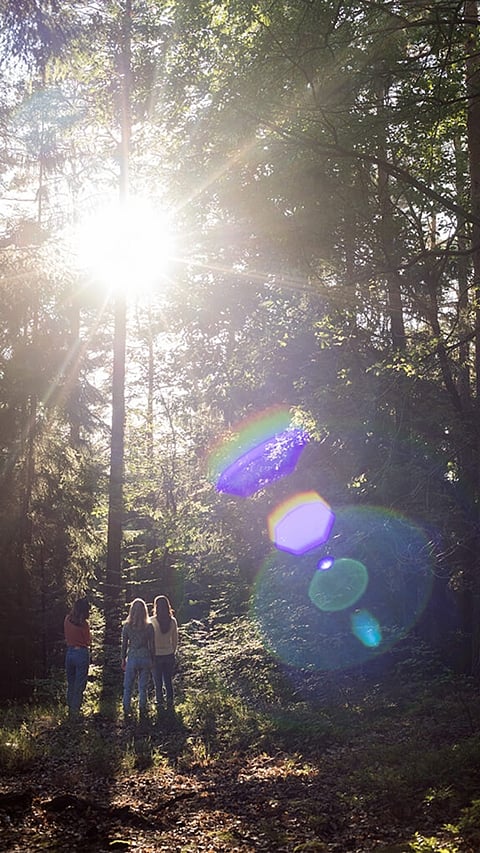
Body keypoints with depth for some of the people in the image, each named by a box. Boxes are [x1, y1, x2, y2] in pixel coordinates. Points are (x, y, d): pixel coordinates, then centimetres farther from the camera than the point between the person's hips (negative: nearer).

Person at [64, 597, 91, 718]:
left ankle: (70, 708, 23)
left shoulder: (67, 620, -1)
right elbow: (88, 642, -5)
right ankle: (75, 710, 5)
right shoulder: (83, 623, -15)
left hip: (69, 653, 5)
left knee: (70, 684, 17)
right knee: (79, 685, 4)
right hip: (81, 653, -5)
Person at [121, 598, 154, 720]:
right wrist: (152, 661, 11)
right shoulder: (149, 627, -9)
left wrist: (123, 660, 12)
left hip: (132, 658, 0)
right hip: (145, 658, 1)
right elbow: (151, 646, -2)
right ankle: (142, 710, 22)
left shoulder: (127, 626, -8)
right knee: (143, 687, 14)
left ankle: (127, 711, 18)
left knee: (128, 687, 13)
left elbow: (124, 645, -1)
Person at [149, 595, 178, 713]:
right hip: (169, 655, 3)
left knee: (158, 682, 13)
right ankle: (170, 704, 24)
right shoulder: (172, 621, -7)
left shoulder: (152, 621, -17)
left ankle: (159, 704, 22)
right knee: (168, 681, 17)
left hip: (156, 656, -3)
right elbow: (175, 640, 1)